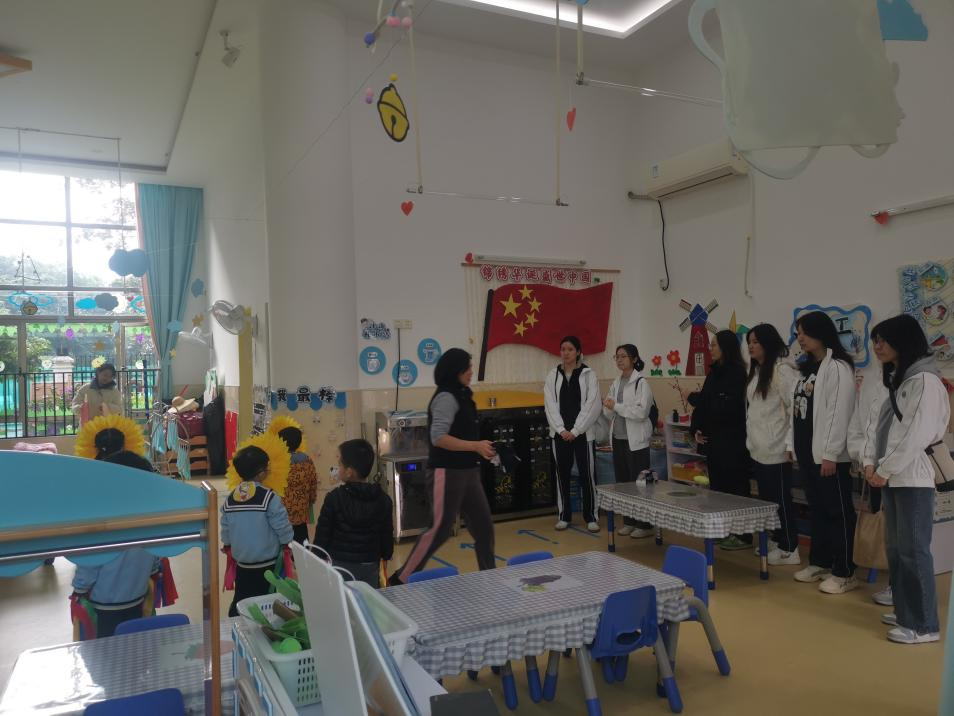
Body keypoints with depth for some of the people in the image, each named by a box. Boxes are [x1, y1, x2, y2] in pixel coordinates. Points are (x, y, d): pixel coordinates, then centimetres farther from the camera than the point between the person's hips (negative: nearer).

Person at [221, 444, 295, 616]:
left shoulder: (229, 499, -1)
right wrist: (289, 546, 3)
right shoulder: (269, 497, -18)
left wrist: (228, 548, 25)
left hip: (242, 564, 5)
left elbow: (226, 532, 8)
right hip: (268, 564, -5)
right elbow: (284, 530, -14)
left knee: (240, 603, 17)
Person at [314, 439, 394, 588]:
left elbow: (322, 535, -8)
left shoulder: (334, 498, -12)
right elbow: (387, 535, 5)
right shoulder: (383, 500, -3)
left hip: (338, 565, -2)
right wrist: (386, 555, 20)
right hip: (370, 567, 3)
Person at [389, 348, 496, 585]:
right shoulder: (446, 398, -16)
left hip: (467, 472, 9)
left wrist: (480, 450, 12)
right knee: (440, 530, -2)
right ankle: (401, 580, 10)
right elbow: (438, 438, -24)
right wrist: (475, 446, -22)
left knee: (483, 525, 11)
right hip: (447, 473, -9)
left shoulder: (461, 396, 12)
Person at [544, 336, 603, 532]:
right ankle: (564, 515, 19)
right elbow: (550, 406, 1)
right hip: (560, 433, 3)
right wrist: (562, 430, -9)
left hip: (583, 433, -2)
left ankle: (591, 516, 13)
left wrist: (575, 431, -12)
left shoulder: (589, 375, -2)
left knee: (587, 474, 1)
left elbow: (592, 406, -8)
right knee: (562, 474, 8)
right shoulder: (552, 376, 5)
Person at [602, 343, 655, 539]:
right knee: (622, 482, 11)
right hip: (618, 438, 7)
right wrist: (608, 406, -9)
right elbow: (608, 414, 13)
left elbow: (641, 412, -19)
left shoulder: (641, 383, -9)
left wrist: (616, 406, -16)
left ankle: (644, 524, 7)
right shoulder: (616, 383, 11)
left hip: (635, 440, -7)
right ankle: (629, 521, 22)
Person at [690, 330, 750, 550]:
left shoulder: (736, 373, -13)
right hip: (713, 439, 8)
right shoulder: (714, 372, 12)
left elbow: (726, 406, -20)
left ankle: (742, 534, 8)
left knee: (735, 487, -1)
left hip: (731, 441, -8)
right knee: (717, 485, 12)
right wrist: (697, 429, 1)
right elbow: (704, 403, 13)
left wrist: (694, 398, -14)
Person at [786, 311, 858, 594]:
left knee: (838, 511, 0)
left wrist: (830, 453, -19)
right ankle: (820, 562, 26)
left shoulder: (838, 367, -12)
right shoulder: (806, 368, 16)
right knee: (816, 509, 16)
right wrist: (791, 443, 13)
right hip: (807, 451, 8)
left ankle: (844, 573, 7)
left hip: (829, 454, -8)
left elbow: (839, 413, -17)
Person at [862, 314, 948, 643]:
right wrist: (870, 462, 0)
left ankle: (923, 625, 5)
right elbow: (878, 423, 13)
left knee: (913, 551, -4)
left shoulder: (925, 381, -12)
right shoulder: (896, 380, 17)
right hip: (892, 478, 9)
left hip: (913, 479, -9)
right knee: (895, 549, 13)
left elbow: (917, 434, -19)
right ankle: (905, 612, 25)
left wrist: (884, 470, -14)